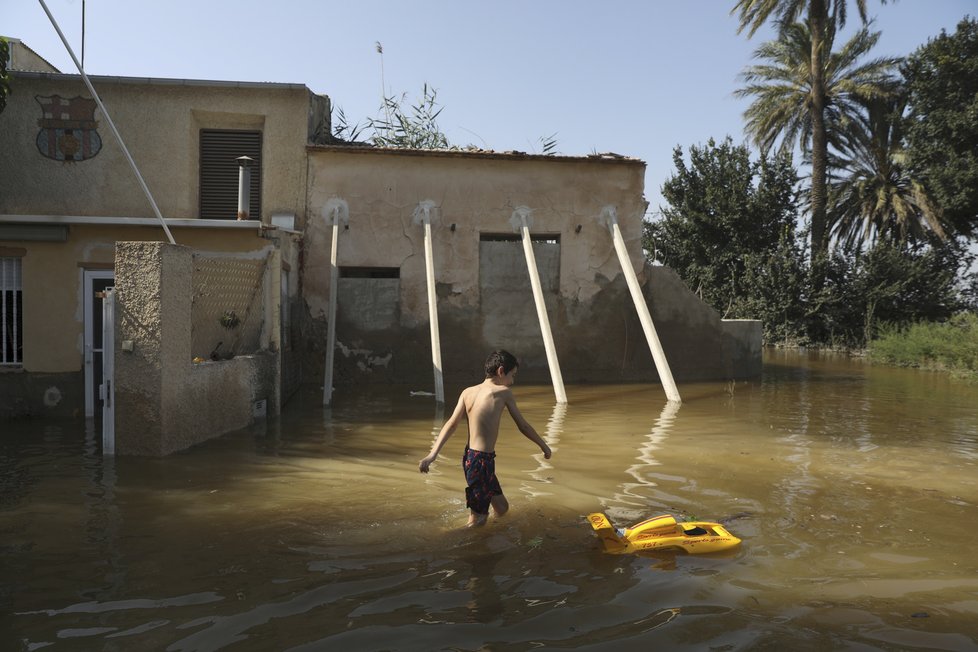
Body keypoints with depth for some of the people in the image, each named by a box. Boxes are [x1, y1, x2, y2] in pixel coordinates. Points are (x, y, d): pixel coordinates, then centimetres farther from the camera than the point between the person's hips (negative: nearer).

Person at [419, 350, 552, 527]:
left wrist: (432, 454, -9)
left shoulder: (467, 392, 4)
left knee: (502, 508, 22)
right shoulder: (504, 392, -9)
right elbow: (523, 426, 0)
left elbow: (451, 424, -5)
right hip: (483, 461, -8)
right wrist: (544, 445, 14)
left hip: (469, 457, 8)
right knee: (477, 521, 2)